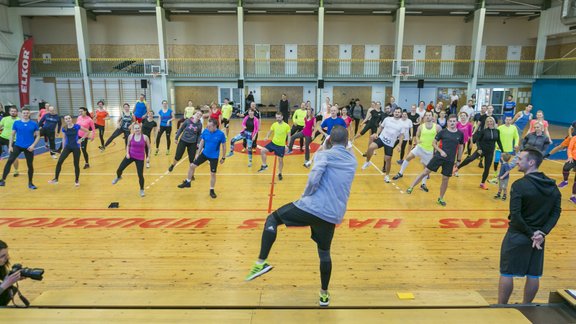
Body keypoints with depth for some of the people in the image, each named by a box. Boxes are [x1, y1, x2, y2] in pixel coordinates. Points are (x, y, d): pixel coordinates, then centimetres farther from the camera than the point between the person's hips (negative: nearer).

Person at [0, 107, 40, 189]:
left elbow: (38, 136, 2)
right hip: (17, 145, 1)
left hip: (29, 147, 0)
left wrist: (33, 145, -10)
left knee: (30, 165, 6)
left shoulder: (34, 124, -1)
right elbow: (12, 135, 7)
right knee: (9, 161, -15)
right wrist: (10, 146, 0)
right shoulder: (16, 123, 2)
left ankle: (30, 183, 21)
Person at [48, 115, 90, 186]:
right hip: (67, 147, 2)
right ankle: (56, 179, -1)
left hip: (76, 147, -2)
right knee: (59, 162, -10)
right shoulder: (64, 129, 0)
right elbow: (64, 139, 9)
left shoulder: (77, 126, -9)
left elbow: (88, 132, -2)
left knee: (76, 164, 3)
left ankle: (77, 180, 20)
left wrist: (81, 139, -7)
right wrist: (63, 148, 8)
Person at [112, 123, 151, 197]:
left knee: (140, 175, -2)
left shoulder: (145, 137, -10)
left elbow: (149, 147, 0)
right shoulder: (130, 136, -5)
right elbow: (128, 145, 11)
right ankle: (118, 177, 41)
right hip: (130, 155, 2)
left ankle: (142, 190, 21)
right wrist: (127, 153, -3)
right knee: (119, 169, 2)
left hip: (140, 158, -2)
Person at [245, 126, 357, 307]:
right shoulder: (352, 161, 17)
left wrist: (306, 195, -2)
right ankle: (324, 295, 37)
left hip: (311, 207, -5)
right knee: (324, 253, 25)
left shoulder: (324, 154, -1)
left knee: (272, 219, 15)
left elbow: (314, 178, -17)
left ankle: (261, 262, 4)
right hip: (333, 216, 5)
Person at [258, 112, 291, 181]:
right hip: (273, 143, 3)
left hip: (281, 145, -3)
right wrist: (267, 137, -11)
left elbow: (289, 136, -6)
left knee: (280, 160, 7)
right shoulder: (274, 124, -2)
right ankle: (264, 165, 5)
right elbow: (270, 131, 10)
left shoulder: (286, 126, -12)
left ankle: (280, 173, 27)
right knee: (262, 151, -12)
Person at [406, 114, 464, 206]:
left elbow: (460, 147, 12)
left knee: (445, 179, 7)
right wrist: (441, 151, -14)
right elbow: (434, 143, 1)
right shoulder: (443, 132, -3)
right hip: (439, 156, -2)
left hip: (450, 160, 2)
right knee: (425, 172, -6)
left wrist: (458, 160, 12)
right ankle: (411, 187, 2)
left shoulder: (460, 134, 2)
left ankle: (441, 198, 25)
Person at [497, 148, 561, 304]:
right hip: (538, 237, 6)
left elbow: (515, 215, -22)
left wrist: (530, 234, -12)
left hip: (517, 237, -6)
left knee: (506, 273, 6)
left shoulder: (519, 185, -18)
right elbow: (556, 212, 1)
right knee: (533, 275, 15)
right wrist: (543, 233, -7)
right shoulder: (552, 186, 2)